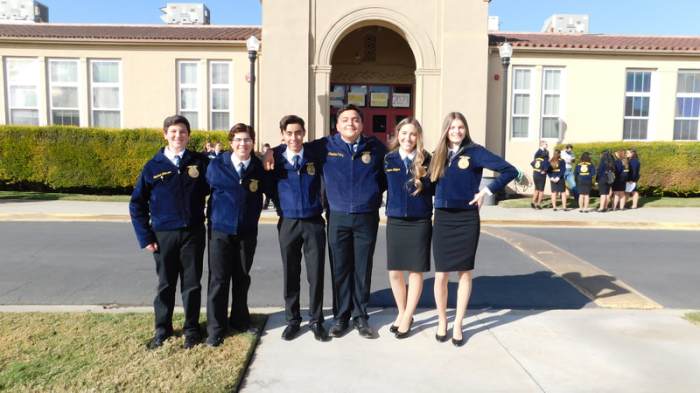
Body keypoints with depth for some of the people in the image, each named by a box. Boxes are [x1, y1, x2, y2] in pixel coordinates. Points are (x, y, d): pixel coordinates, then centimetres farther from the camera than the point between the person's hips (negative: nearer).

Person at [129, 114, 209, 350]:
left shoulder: (200, 162, 0)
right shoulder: (153, 166, 0)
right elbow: (137, 203, 4)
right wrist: (144, 237, -1)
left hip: (193, 233, 0)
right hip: (164, 234, 0)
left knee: (192, 283, 8)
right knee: (165, 284, 12)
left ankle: (191, 329, 23)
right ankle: (162, 328, 29)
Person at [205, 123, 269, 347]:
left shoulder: (259, 167, -1)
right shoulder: (217, 165, -4)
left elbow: (268, 191, 9)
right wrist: (210, 218, 5)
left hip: (248, 232, 2)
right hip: (221, 230, -2)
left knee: (242, 278, 14)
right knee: (218, 280, 1)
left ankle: (240, 320, 31)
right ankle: (215, 329, 12)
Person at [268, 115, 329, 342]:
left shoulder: (315, 155, -2)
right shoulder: (276, 157, -2)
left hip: (314, 223, 0)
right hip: (288, 223, 0)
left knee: (316, 274, 4)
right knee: (290, 274, 9)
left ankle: (316, 321, 18)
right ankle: (292, 320, 24)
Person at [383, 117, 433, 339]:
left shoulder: (426, 160, -2)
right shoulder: (389, 159, 2)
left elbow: (434, 188, 2)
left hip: (419, 223, -2)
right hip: (395, 222, 2)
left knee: (416, 271, 6)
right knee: (394, 272, 8)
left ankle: (407, 318, 22)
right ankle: (401, 313, 29)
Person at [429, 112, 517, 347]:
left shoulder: (475, 152, -4)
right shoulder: (439, 155, 8)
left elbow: (510, 171, -9)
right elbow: (431, 183, 13)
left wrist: (487, 191, -9)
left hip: (467, 219, -2)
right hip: (442, 219, 3)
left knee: (464, 273, 7)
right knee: (441, 274, 3)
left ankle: (458, 325, 19)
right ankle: (442, 322, 21)